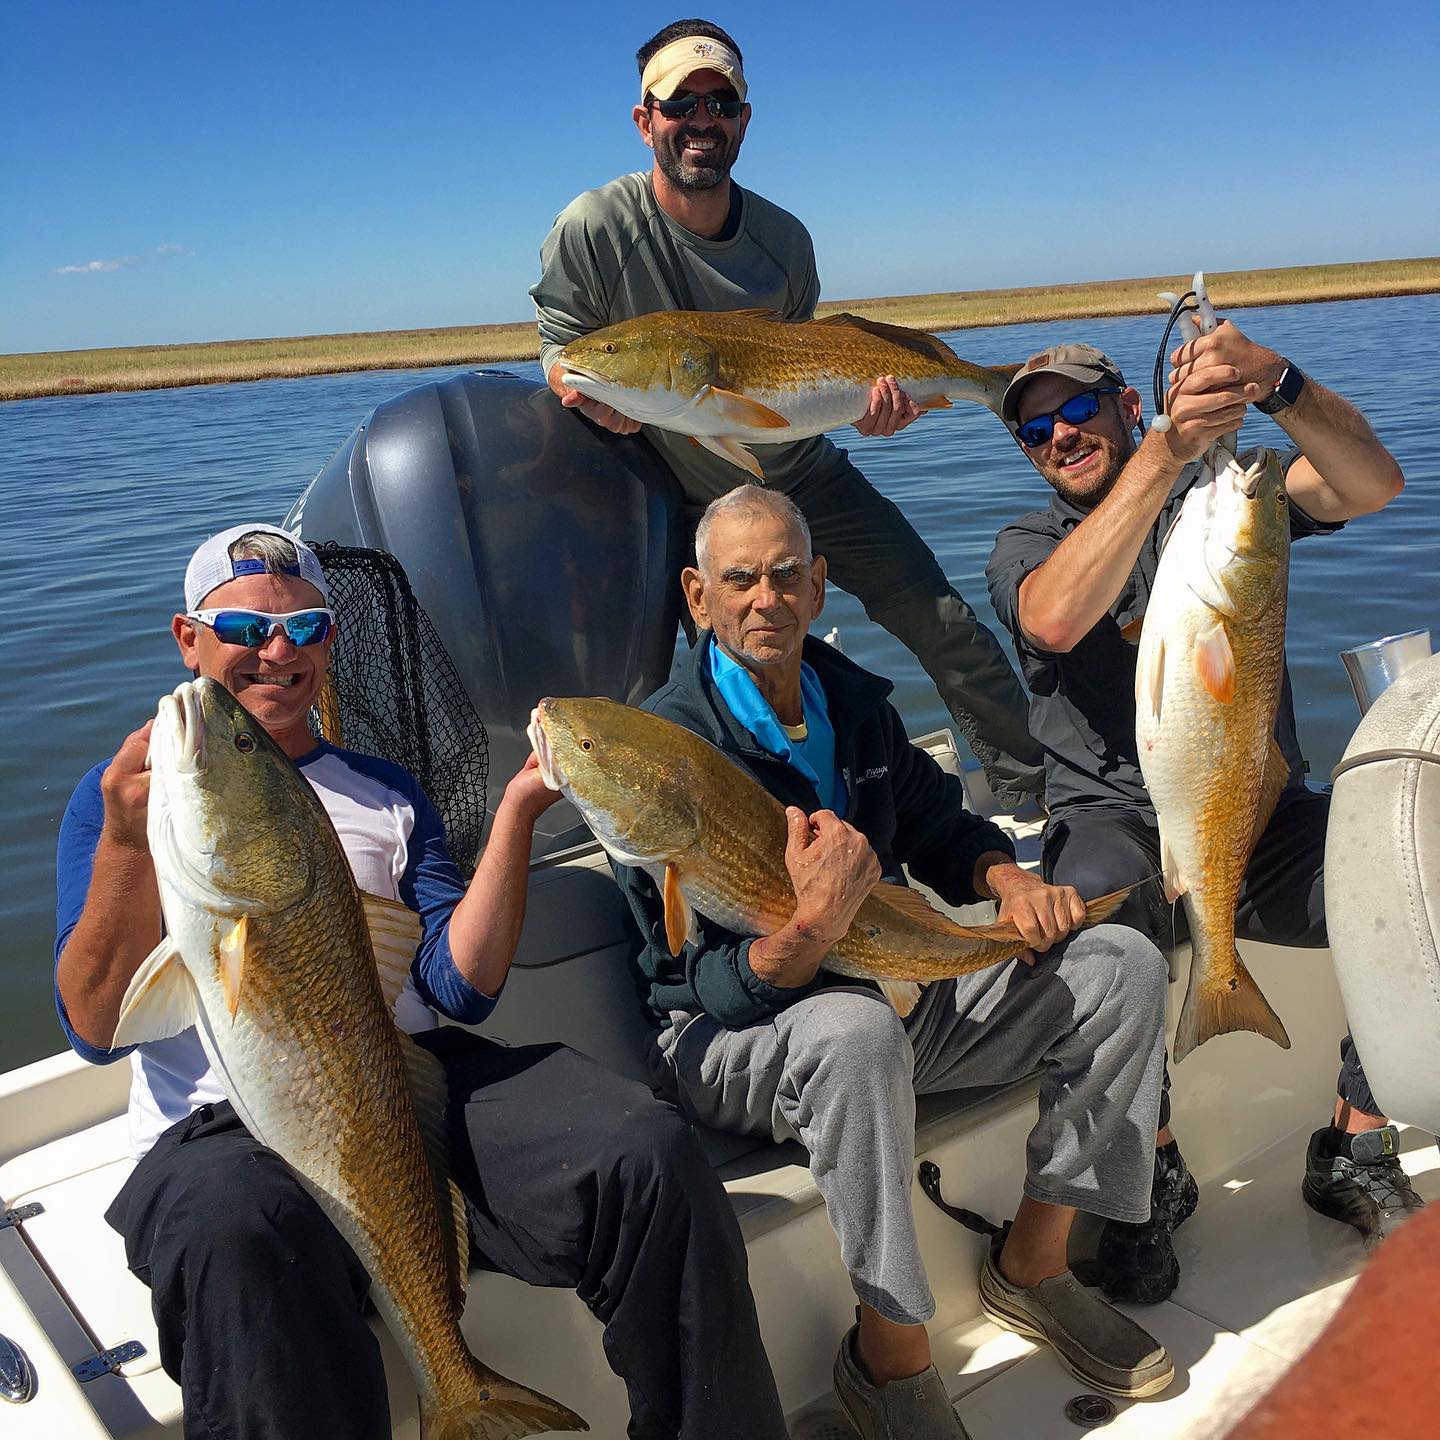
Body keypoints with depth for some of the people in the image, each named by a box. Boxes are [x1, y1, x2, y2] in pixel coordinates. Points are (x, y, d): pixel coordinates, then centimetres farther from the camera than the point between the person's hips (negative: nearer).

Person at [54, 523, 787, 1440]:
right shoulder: (127, 790, 13)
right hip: (230, 1124, -2)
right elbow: (98, 1028, 1)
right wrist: (128, 841, -13)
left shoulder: (384, 794, 21)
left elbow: (460, 987, 8)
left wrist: (518, 810, -1)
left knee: (649, 1153, -25)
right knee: (237, 1235, -41)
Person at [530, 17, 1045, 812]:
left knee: (945, 626, -1)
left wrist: (860, 400, -14)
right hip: (696, 506, -2)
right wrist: (589, 390, -30)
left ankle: (1033, 788, 15)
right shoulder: (593, 229, -16)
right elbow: (559, 351, -7)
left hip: (808, 478, 3)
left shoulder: (783, 238, -5)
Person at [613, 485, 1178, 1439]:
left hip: (888, 987, 7)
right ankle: (892, 1355, -19)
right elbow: (710, 986, -21)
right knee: (855, 1029, -41)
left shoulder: (855, 699, 3)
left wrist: (1007, 877, -6)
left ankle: (1034, 1263, 6)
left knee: (1120, 967, -5)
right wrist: (811, 928, -42)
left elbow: (941, 829, 16)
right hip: (732, 1038, -6)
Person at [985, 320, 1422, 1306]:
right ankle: (1151, 1170, -9)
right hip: (1119, 819, -2)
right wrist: (1167, 451, -30)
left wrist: (1278, 384, -28)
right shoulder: (1026, 548, 6)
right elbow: (1057, 617, -20)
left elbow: (1372, 484, -9)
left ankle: (1357, 1152, -2)